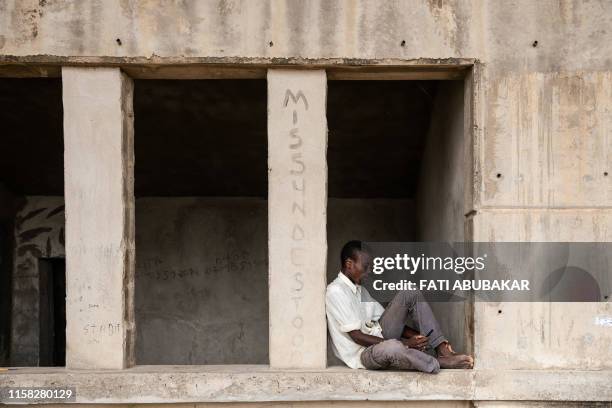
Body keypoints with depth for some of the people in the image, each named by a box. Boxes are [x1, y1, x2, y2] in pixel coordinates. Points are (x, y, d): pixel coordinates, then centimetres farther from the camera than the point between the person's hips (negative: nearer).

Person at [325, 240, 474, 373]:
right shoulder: (335, 292, -14)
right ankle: (439, 362, -18)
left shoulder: (360, 290, 15)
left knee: (410, 294, 0)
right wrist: (405, 344, -21)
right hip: (362, 353, -9)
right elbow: (357, 336, -20)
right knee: (392, 348, -44)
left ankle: (442, 349, -11)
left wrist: (419, 337, -5)